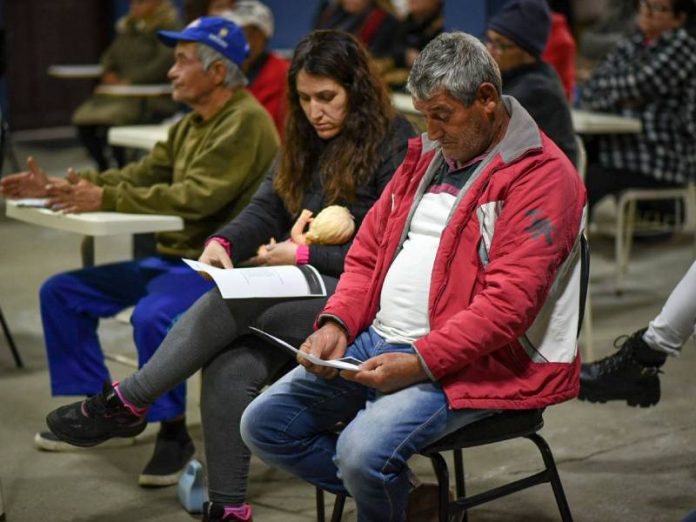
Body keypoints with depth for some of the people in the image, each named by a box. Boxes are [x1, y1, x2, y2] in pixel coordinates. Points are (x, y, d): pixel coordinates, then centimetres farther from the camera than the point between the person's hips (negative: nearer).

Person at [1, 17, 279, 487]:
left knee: (152, 316, -37)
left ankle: (174, 433, -16)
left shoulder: (245, 122, -16)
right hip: (175, 259, 10)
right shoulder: (192, 126, 16)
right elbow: (142, 175, 11)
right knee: (62, 292, 7)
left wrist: (105, 198, -27)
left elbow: (195, 198, -26)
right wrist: (56, 187, 1)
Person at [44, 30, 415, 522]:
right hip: (302, 290, 7)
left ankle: (127, 403, -15)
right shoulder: (306, 143, 17)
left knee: (236, 298, -28)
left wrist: (304, 255, -15)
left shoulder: (395, 148, -7)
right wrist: (224, 242, -11)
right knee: (228, 367, -21)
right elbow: (265, 210, 10)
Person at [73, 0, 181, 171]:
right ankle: (103, 169, 1)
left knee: (108, 120, -30)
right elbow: (109, 56, 27)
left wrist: (132, 80, -18)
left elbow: (166, 61, -18)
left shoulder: (168, 27, -5)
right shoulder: (127, 27, 19)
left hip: (151, 99, -8)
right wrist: (108, 73, 4)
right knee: (82, 119, -11)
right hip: (120, 94, 8)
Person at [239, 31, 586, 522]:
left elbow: (508, 302, -19)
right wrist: (337, 323, 0)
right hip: (375, 339, 8)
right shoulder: (427, 156, 16)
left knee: (364, 451, -30)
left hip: (468, 363, -8)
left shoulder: (541, 177, -10)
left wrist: (420, 362, -25)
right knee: (263, 425, -1)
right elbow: (368, 253, 19)